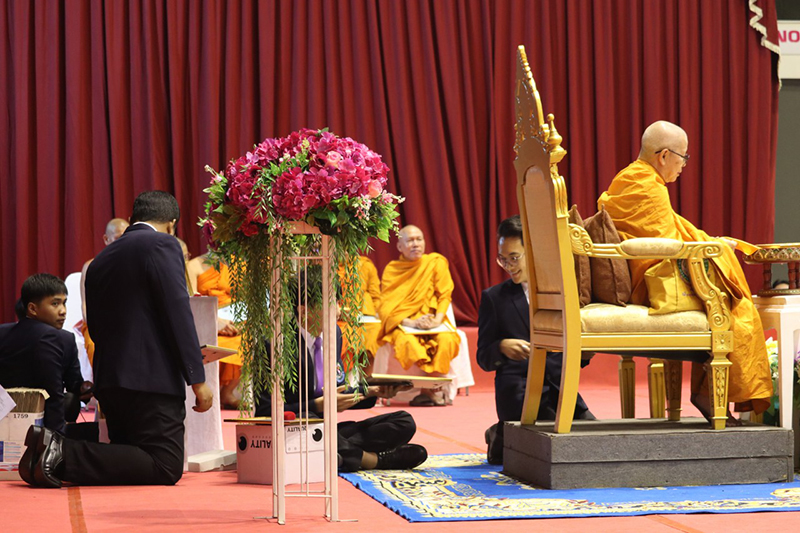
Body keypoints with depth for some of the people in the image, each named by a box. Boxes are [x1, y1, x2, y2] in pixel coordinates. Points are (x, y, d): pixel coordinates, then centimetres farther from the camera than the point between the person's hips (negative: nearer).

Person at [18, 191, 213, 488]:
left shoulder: (100, 260, 20)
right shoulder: (162, 245, -4)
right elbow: (178, 312, -12)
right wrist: (197, 379, -12)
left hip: (109, 380, 9)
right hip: (152, 379, -9)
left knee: (130, 462, 15)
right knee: (165, 469, -9)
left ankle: (53, 448, -5)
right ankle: (65, 455, -21)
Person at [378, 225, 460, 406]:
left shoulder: (436, 262, 6)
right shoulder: (391, 269, 4)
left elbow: (444, 295, 4)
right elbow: (385, 307, -3)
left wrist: (438, 319, -16)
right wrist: (411, 323, -19)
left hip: (432, 320, 1)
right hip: (401, 323, -1)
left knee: (447, 340, -32)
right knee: (407, 342, -36)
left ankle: (434, 385, -25)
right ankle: (425, 390, -28)